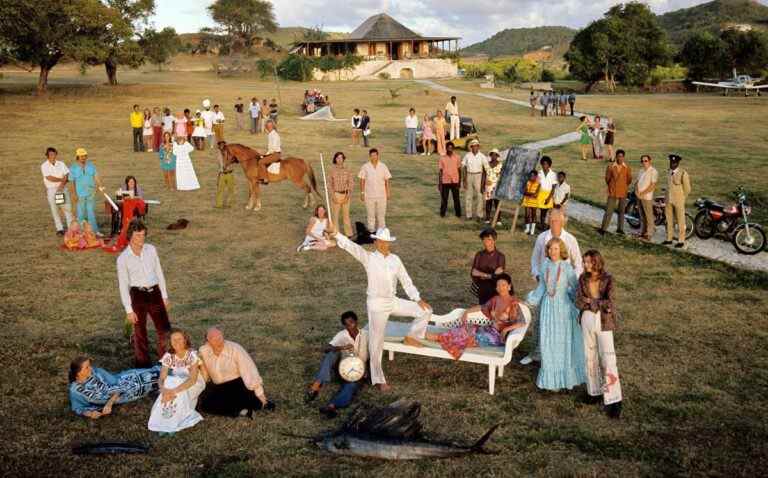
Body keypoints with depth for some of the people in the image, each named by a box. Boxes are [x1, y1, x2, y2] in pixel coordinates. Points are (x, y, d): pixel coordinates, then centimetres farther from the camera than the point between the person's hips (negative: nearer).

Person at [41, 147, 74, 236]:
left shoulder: (61, 164, 6)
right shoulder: (44, 166, -3)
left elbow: (67, 175, -2)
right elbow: (49, 178, -14)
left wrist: (63, 183, -19)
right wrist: (61, 179, -8)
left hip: (63, 189, 2)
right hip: (51, 190, -2)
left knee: (67, 208, -1)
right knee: (55, 210, 2)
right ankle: (59, 229, 9)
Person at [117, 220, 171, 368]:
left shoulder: (151, 249, 2)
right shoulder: (123, 258, -8)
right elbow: (123, 285, -6)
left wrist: (164, 296, 10)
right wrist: (129, 310, -7)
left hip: (155, 293, 3)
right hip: (137, 296, -3)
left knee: (164, 329, 6)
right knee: (140, 333, 9)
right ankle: (143, 365, 25)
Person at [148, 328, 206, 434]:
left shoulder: (192, 354, -24)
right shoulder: (168, 356, -12)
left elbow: (193, 379, -32)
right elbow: (162, 378, -16)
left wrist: (174, 390, -43)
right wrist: (163, 389, -40)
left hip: (194, 384, -4)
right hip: (176, 382, 4)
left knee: (178, 394, -33)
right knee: (167, 393, -29)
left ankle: (175, 423, -17)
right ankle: (164, 422, -15)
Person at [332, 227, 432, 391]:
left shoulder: (395, 259, 2)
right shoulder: (368, 258, -11)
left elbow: (406, 281, 7)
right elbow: (350, 246, -26)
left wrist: (418, 299, 1)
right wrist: (336, 234, -42)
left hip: (394, 301, 5)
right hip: (377, 304, -5)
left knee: (425, 311, 2)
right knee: (376, 342, 0)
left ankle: (411, 337, 25)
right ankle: (378, 380, 14)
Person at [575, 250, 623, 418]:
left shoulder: (607, 279, -10)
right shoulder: (583, 278, 3)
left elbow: (610, 304, -19)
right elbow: (579, 302, -3)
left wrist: (590, 301, -12)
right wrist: (599, 303, -15)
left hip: (603, 322, -5)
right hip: (587, 320, 5)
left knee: (608, 359, -7)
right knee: (590, 357, 12)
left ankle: (613, 401, -6)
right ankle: (595, 391, 25)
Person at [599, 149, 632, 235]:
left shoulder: (627, 168, -2)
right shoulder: (610, 167, -5)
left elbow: (629, 179, 10)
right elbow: (607, 178, 6)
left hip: (623, 192, 2)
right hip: (612, 192, -2)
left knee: (621, 211, 10)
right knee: (609, 210, -2)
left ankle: (620, 229, 20)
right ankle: (603, 228, 3)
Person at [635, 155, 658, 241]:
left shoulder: (653, 171, -9)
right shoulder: (641, 171, 15)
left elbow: (653, 186, -15)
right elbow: (637, 182, 15)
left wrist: (642, 193, -16)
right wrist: (636, 191, -4)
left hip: (647, 197, -7)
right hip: (639, 197, 7)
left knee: (649, 217, -3)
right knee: (642, 216, 14)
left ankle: (648, 235, -1)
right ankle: (642, 233, 21)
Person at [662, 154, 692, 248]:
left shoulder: (683, 173, -12)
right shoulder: (669, 172, 8)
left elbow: (687, 189, -7)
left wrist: (681, 198, 0)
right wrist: (666, 197, 12)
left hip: (679, 200, -6)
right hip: (669, 200, 6)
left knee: (680, 221, 1)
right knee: (669, 220, 11)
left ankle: (681, 241, 6)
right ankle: (669, 239, 20)